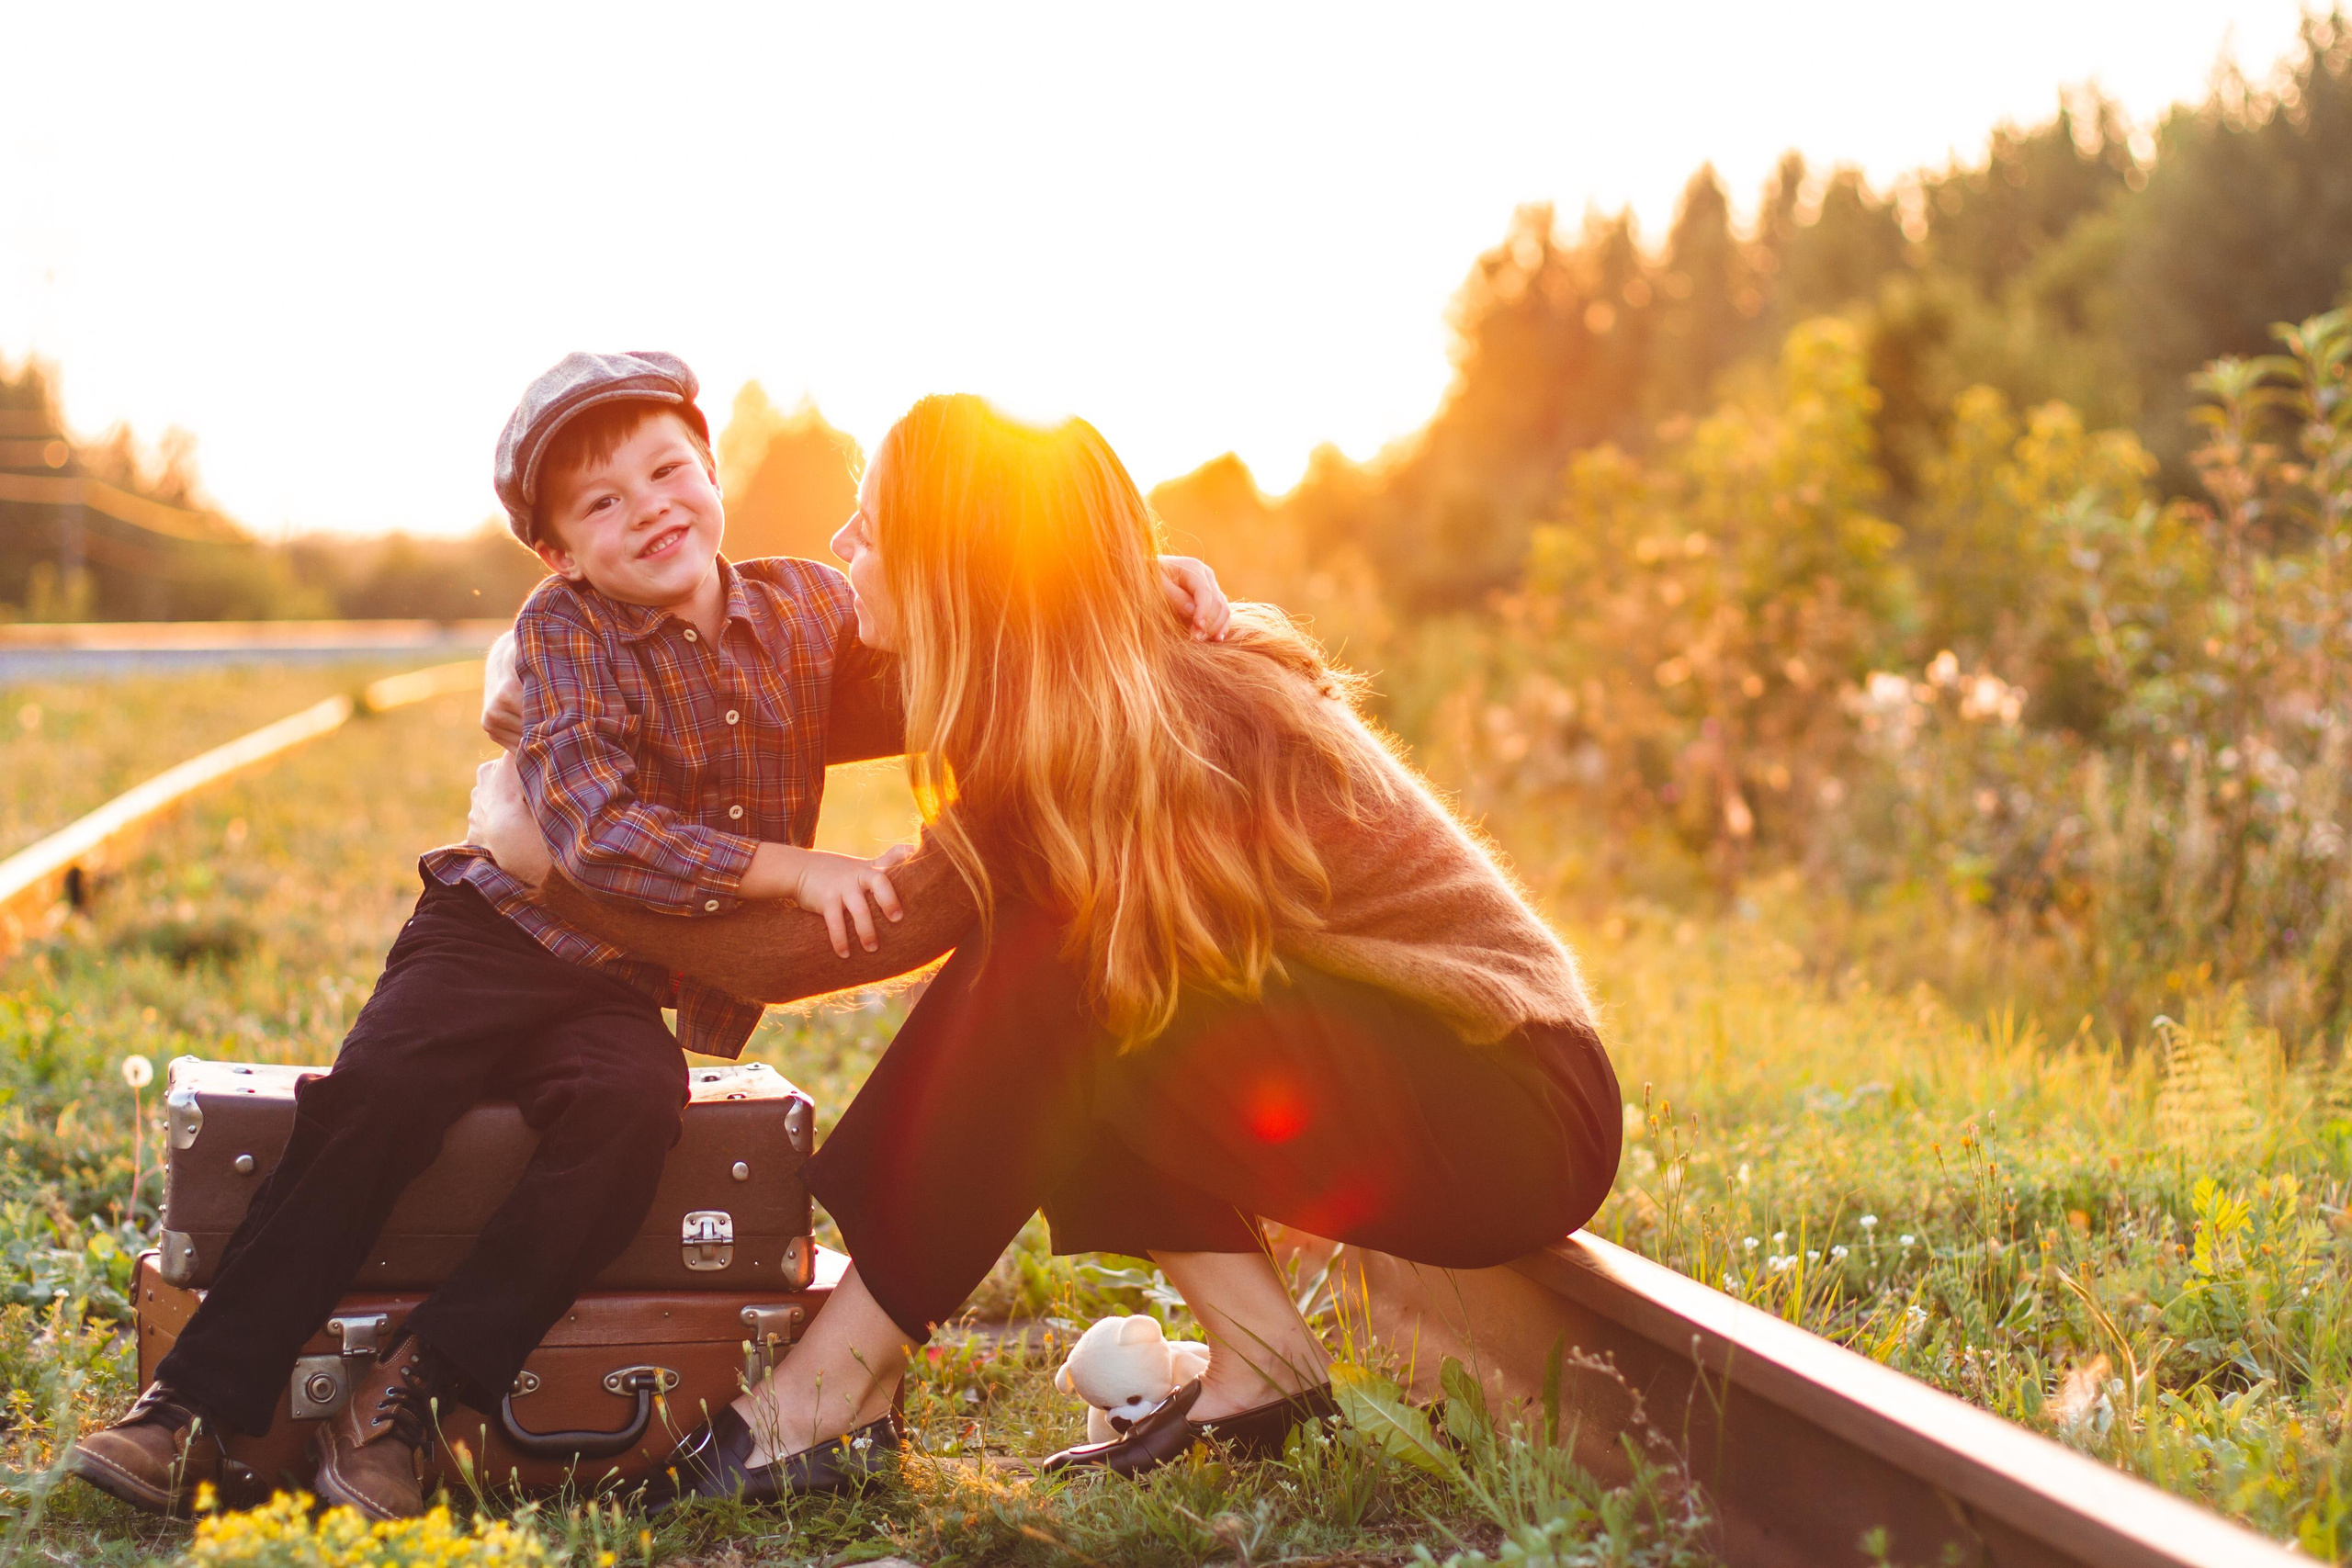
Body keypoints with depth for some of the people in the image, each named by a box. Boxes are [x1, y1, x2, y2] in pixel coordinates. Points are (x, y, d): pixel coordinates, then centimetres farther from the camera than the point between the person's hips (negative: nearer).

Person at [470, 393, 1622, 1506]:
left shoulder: (1160, 722, -23)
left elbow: (869, 938, -19)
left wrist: (552, 867, -13)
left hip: (1524, 1118, -8)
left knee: (1047, 980, -21)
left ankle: (827, 1401, -12)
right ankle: (1259, 1361, -1)